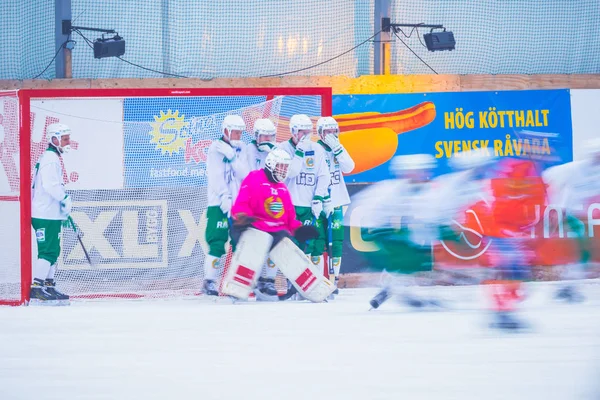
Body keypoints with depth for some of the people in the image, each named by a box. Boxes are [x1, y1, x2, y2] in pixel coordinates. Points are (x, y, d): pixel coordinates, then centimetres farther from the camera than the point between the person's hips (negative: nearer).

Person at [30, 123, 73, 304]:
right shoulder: (50, 159, -14)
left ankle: (49, 286, 18)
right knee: (48, 251, -13)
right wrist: (65, 199, -20)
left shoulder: (53, 158, 20)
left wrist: (64, 211, 25)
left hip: (52, 214, 11)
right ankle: (36, 288, -15)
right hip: (45, 215, -11)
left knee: (54, 251, 13)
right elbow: (50, 185, -25)